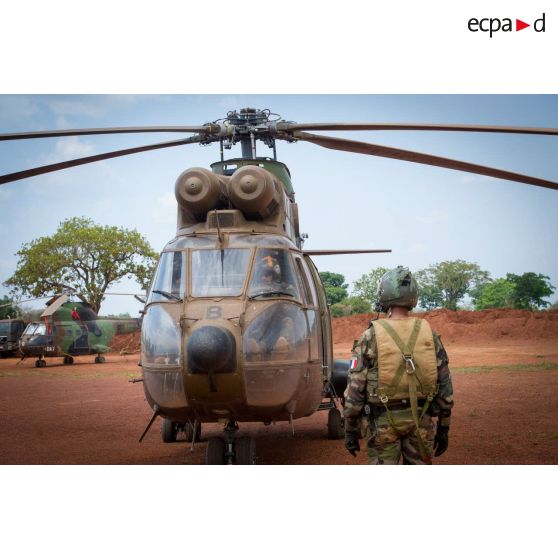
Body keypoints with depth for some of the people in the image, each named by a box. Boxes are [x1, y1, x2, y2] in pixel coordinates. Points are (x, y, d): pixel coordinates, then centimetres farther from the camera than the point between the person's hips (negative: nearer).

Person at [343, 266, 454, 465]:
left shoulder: (370, 338, -9)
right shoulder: (429, 335, -1)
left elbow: (355, 390, -9)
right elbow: (445, 389, 2)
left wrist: (350, 430, 1)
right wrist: (443, 428, 12)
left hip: (383, 423, -3)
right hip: (421, 422, 3)